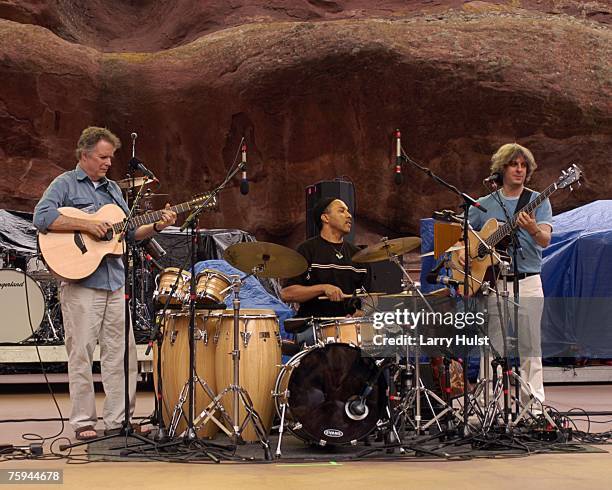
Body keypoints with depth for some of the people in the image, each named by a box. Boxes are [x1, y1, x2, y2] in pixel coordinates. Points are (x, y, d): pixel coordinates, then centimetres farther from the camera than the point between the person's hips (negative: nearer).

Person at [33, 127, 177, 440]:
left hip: (114, 281, 7)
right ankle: (83, 422, 4)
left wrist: (156, 226, 5)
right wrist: (85, 225, -20)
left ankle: (119, 419, 13)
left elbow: (129, 232, 22)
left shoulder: (112, 189, 21)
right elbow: (42, 217, -16)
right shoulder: (65, 184, 0)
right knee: (82, 353, -3)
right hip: (80, 281, -7)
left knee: (121, 352, 6)